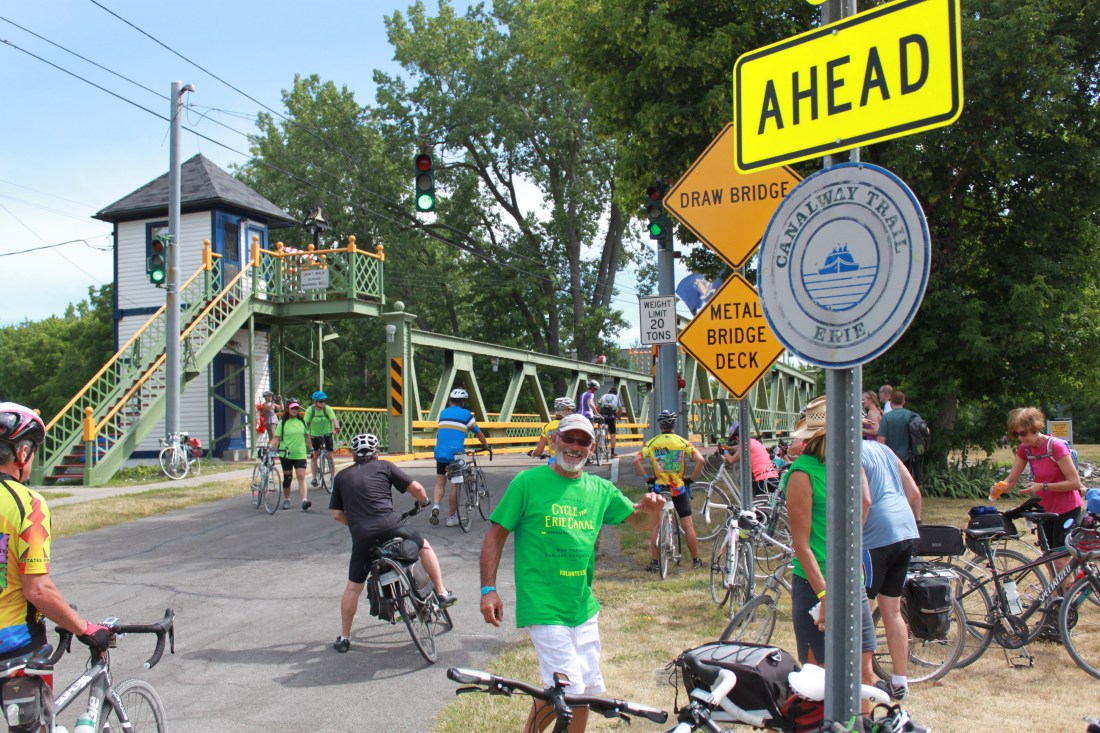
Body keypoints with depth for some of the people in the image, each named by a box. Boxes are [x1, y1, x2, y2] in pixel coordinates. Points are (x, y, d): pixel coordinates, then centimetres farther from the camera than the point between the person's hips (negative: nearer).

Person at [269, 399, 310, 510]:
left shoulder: (302, 422, 8)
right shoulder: (283, 423, 0)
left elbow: (306, 435, 17)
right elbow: (276, 437, -3)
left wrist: (310, 447, 17)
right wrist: (271, 445, -20)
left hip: (300, 454, 1)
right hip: (286, 454, -1)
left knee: (301, 477, -12)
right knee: (287, 478, 10)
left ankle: (304, 500, -22)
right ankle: (286, 500, 26)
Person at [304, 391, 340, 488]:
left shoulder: (327, 409, -15)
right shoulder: (310, 410, -13)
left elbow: (333, 419, -29)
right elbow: (305, 423, -15)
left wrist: (336, 427, -47)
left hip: (327, 434, 0)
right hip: (314, 435, 0)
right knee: (313, 456, -4)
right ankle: (314, 478, 3)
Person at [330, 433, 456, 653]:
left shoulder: (342, 476, 19)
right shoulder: (384, 466, 13)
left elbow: (337, 514, 16)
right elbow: (416, 488, 7)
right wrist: (424, 502, 28)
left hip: (361, 536, 2)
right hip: (390, 526, -1)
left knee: (353, 587, 16)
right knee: (424, 547, 25)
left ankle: (344, 637, 21)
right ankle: (442, 593, 24)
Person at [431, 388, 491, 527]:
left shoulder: (443, 413, 16)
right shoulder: (466, 414, 3)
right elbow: (479, 433, 9)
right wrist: (487, 446, 24)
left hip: (440, 453, 4)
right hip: (455, 454, -4)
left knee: (440, 484, 14)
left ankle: (435, 506, -11)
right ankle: (451, 518, 12)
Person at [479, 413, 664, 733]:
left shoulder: (600, 489, 8)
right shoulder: (528, 482, -7)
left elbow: (641, 522, 13)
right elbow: (496, 534, -4)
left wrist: (652, 509, -11)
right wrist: (488, 589, -11)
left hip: (583, 607, 6)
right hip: (544, 608, -6)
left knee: (586, 691, 12)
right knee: (567, 690, -11)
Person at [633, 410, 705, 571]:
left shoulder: (652, 442, -2)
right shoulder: (682, 442, -2)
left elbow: (636, 461, -12)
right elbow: (700, 460, -12)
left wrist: (647, 477, -2)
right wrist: (691, 479, -1)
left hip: (659, 487, 0)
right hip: (679, 487, 0)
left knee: (655, 525, 9)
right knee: (688, 524, 7)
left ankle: (653, 562, 7)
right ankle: (696, 560, 13)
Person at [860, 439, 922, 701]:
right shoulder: (883, 448, 18)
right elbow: (914, 492, 17)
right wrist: (914, 524, 28)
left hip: (876, 538, -8)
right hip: (906, 533, 9)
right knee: (892, 611, 16)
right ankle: (899, 683, 22)